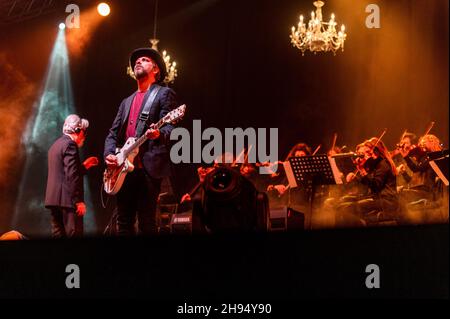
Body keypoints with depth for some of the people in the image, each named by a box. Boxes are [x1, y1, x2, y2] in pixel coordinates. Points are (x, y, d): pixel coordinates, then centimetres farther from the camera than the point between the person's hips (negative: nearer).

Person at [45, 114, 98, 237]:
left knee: (58, 234, 8)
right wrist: (79, 201, -18)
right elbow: (72, 176, -18)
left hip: (53, 198, 10)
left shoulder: (56, 145, 20)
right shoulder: (70, 144, -10)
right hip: (66, 199, -10)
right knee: (74, 234, -10)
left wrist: (84, 166, 23)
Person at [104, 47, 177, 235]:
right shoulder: (126, 102, 25)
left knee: (146, 223, -9)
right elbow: (113, 133, 20)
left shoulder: (164, 94, 4)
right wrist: (109, 153, 1)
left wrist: (159, 134, -30)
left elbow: (169, 127, -7)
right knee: (124, 223, 5)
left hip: (149, 167, -7)